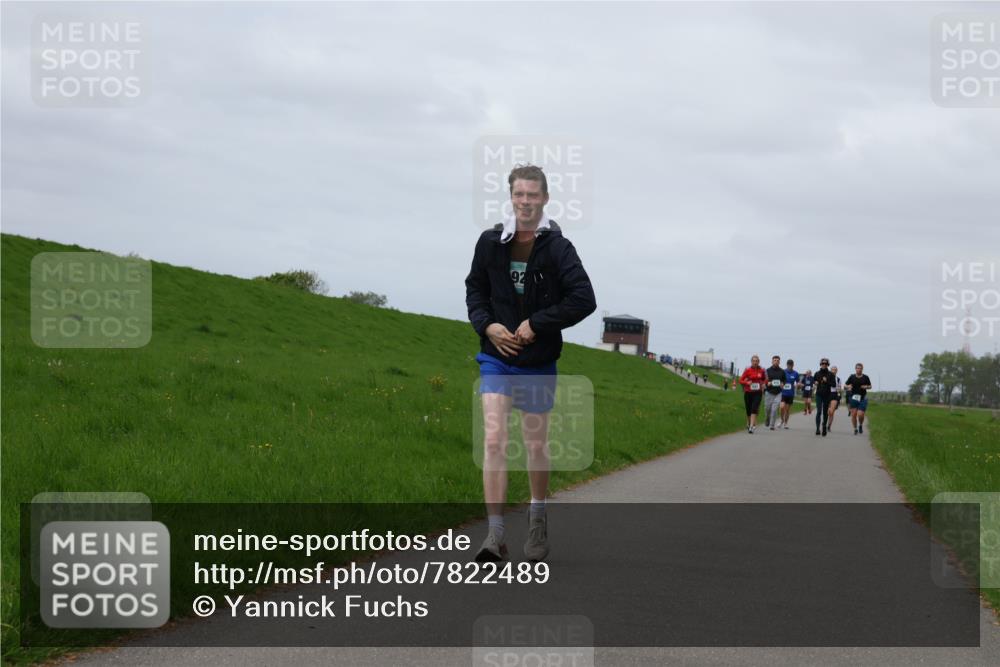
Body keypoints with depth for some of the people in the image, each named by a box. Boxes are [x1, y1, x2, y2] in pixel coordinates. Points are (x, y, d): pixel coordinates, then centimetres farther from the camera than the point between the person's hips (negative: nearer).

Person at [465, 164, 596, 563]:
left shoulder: (557, 248, -8)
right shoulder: (491, 242, 0)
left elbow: (584, 300, -13)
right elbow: (475, 288, 13)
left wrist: (536, 324, -16)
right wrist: (486, 324, -5)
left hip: (538, 362, -1)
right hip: (496, 358, 1)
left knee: (536, 445, 13)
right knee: (494, 440, -13)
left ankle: (538, 519, 35)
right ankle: (495, 533, -14)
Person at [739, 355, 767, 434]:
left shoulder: (761, 370, 1)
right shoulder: (747, 370, -3)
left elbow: (765, 379, 18)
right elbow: (741, 380, -1)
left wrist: (763, 384, -2)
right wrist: (747, 382, -19)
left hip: (757, 393, -1)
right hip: (748, 392, 1)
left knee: (754, 409, -15)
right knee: (748, 409, 9)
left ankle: (751, 427, -20)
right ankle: (748, 424, 36)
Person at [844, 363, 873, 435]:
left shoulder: (865, 377, 3)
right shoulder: (852, 377, 3)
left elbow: (870, 386, 14)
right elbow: (844, 386, 7)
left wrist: (866, 387, -8)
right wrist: (848, 387, -15)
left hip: (862, 398, -1)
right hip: (853, 397, 1)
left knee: (860, 415, -10)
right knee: (854, 414, -2)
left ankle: (861, 425, 21)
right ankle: (855, 429, 14)